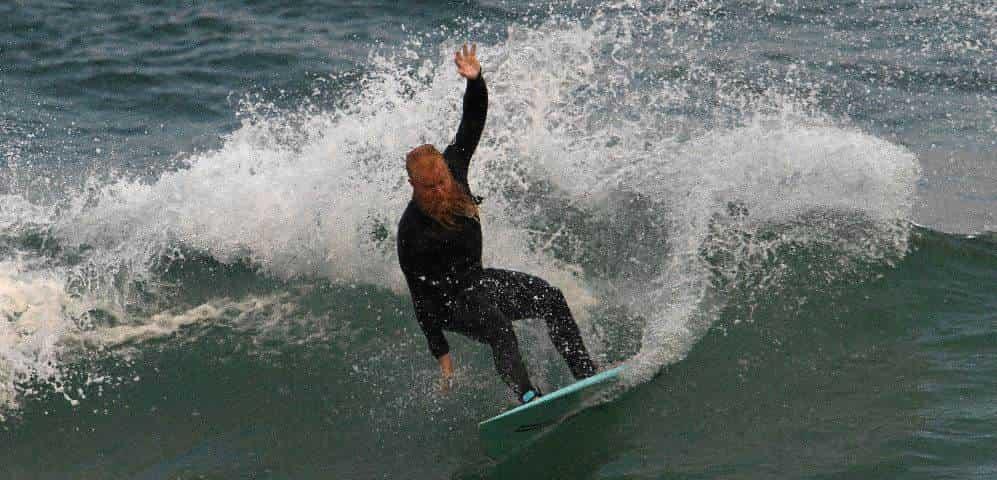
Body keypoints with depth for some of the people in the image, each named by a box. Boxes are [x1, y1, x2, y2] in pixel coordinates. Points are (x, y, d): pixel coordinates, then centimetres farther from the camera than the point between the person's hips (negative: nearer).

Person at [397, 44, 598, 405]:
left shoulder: (453, 166, -11)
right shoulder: (411, 231, -26)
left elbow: (473, 121, -5)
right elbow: (420, 295, -21)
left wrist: (475, 81, -25)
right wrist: (440, 352, -20)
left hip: (478, 280, 7)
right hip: (448, 301, -7)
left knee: (550, 298, -10)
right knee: (498, 324, -34)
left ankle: (586, 376, -11)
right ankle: (527, 397, -47)